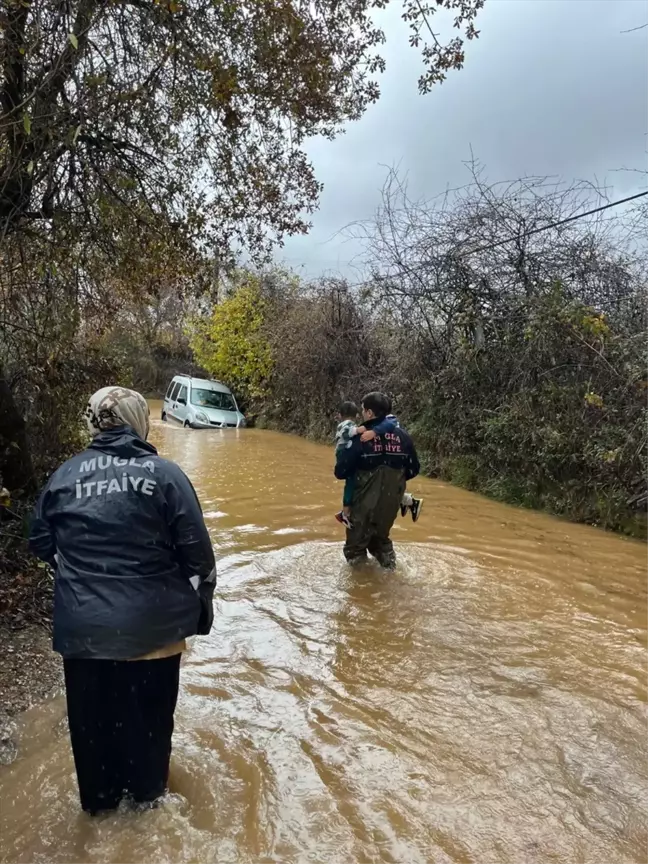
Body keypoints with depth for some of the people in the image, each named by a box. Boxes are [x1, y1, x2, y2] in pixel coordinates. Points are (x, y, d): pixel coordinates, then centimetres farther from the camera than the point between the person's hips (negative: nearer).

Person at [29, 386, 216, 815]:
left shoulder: (65, 474, -3)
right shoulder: (164, 472, -13)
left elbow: (41, 543, 6)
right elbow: (196, 550, -13)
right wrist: (203, 600, 2)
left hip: (83, 626, 3)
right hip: (152, 624, -2)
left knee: (93, 715, 23)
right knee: (149, 712, 21)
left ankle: (100, 799, 43)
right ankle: (147, 792, 42)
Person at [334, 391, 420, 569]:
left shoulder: (360, 437, -17)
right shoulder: (402, 435, -3)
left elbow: (341, 472, -15)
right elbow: (413, 469, 5)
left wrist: (341, 452, 4)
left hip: (365, 502, -5)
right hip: (391, 502, 5)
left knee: (356, 543, 16)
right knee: (381, 538, 30)